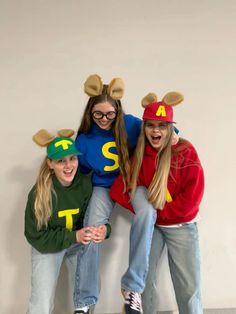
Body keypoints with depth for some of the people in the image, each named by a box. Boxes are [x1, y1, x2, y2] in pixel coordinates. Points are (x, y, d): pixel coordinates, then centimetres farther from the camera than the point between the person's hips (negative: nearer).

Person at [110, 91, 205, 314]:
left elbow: (192, 196, -15)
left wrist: (158, 213, -12)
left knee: (188, 288, 4)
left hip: (181, 227, -1)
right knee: (145, 280, 4)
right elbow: (117, 191, -4)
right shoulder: (138, 156, -2)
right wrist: (144, 212, -14)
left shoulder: (185, 152, -11)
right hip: (150, 226, 2)